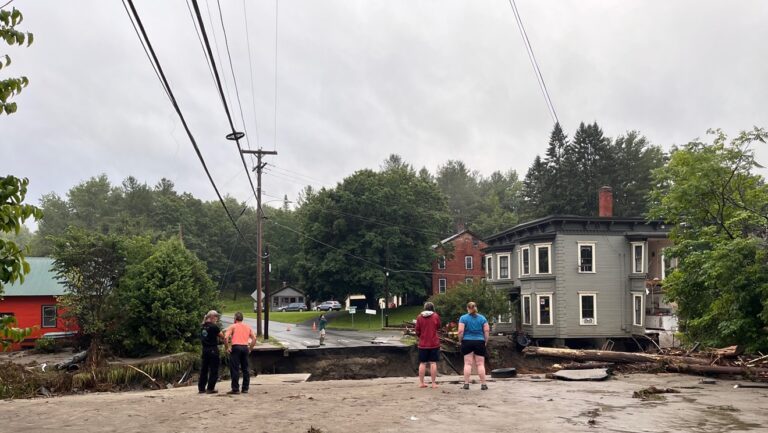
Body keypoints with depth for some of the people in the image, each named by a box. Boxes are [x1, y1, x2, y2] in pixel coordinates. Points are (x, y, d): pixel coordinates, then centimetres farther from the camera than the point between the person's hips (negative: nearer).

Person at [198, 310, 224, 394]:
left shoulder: (203, 327, 7)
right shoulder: (214, 326, -13)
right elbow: (222, 336, -10)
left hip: (205, 349, 7)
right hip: (213, 349, -7)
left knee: (204, 369, 13)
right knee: (213, 370, 1)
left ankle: (201, 388, 17)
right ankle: (210, 388, 2)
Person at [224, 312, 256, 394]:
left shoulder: (233, 326, 6)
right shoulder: (247, 327, 18)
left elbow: (226, 337, -9)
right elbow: (254, 338, 9)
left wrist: (227, 347, -1)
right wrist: (250, 348, 12)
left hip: (236, 347, -4)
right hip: (245, 347, 4)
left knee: (235, 369, -2)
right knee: (245, 369, 11)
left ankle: (235, 389, -4)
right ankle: (245, 388, 13)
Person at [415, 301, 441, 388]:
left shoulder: (419, 317, -1)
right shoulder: (436, 316, -4)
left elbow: (417, 331, 2)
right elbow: (438, 327, 9)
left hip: (423, 344, 1)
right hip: (434, 343, -1)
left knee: (422, 363, 8)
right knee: (433, 363, 2)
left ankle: (421, 383, 10)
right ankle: (433, 383, 2)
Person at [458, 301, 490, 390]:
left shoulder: (463, 318, -1)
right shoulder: (482, 318, 6)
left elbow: (460, 331, -8)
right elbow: (487, 331, 1)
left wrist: (460, 340, 4)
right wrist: (485, 341, 8)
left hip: (467, 342, -1)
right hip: (480, 342, 1)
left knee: (468, 363, 1)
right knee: (480, 364, 3)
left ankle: (466, 383, 1)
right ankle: (483, 384, 4)